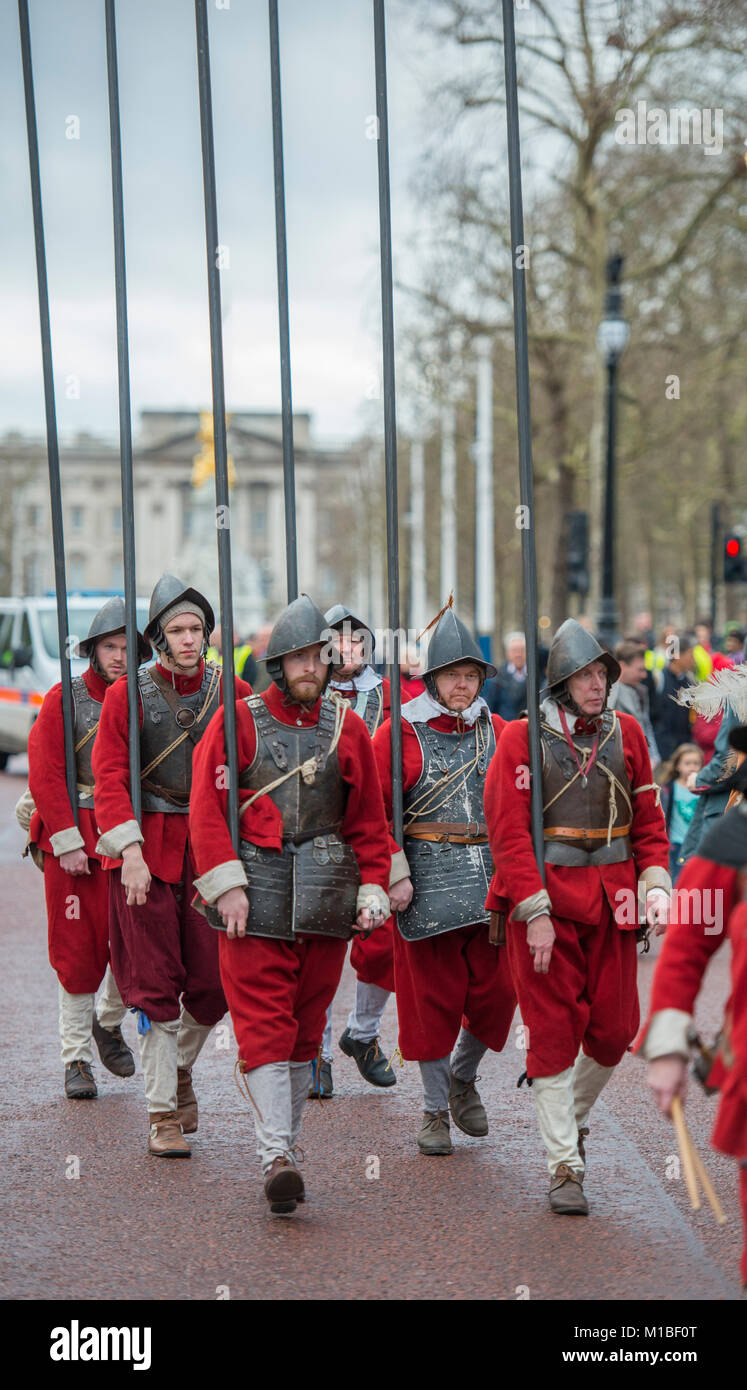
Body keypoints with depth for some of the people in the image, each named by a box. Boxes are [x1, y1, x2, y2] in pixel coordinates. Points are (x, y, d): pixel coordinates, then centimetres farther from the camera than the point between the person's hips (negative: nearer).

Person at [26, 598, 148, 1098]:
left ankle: (109, 1023, 27)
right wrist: (67, 843, -12)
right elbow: (45, 774, -5)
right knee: (79, 947, 0)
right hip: (76, 836, -3)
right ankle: (77, 1059, 10)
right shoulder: (65, 699, -2)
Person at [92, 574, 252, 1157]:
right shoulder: (127, 694, -2)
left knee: (214, 981, 3)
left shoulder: (233, 693, 5)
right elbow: (110, 778, -6)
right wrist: (130, 852, -16)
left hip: (212, 846, 2)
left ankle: (181, 1066, 33)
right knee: (155, 985, -1)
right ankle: (164, 1113, 8)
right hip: (147, 848, -2)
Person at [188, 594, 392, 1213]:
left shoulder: (347, 726, 8)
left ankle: (288, 1146, 19)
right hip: (257, 889, -3)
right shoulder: (238, 721, 0)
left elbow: (369, 818, 11)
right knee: (264, 1026, -8)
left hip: (327, 894, 3)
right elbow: (206, 807, -4)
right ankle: (277, 1156, -13)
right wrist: (226, 884, -13)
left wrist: (373, 890, 3)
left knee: (306, 1025, 9)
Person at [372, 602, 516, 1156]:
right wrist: (395, 875, -12)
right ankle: (435, 1109, 17)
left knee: (497, 991, 2)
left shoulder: (496, 731, 9)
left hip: (492, 880, 3)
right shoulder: (401, 732, -3)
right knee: (432, 996, 3)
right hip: (428, 881, -3)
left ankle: (463, 1076, 29)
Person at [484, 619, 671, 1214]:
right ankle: (565, 1166, 6)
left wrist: (655, 884, -3)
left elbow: (648, 819, 11)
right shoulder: (523, 738, -5)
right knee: (553, 1032, -1)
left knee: (614, 1029, 6)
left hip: (612, 900, 4)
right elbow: (508, 830, -10)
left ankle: (574, 1115, 35)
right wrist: (534, 913, -15)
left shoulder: (626, 733, 7)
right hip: (544, 901, -4)